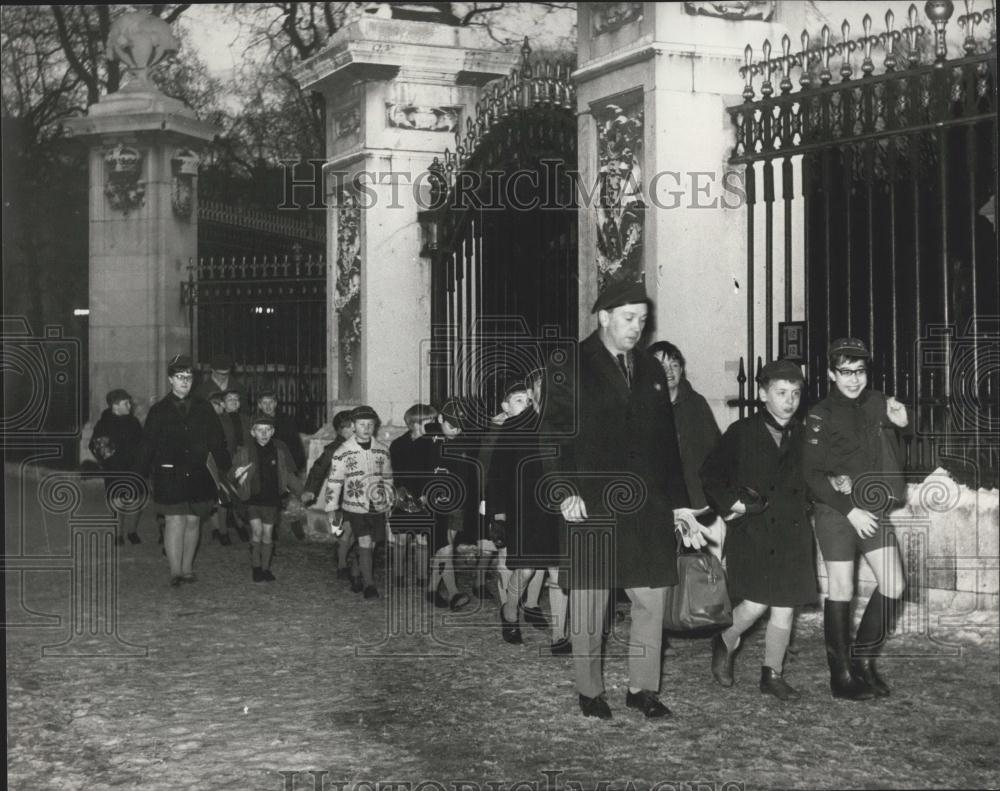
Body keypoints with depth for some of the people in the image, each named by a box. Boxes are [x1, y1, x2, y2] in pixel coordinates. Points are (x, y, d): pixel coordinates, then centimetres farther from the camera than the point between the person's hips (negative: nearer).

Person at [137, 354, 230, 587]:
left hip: (198, 475, 3)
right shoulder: (159, 411, 2)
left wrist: (225, 468, 8)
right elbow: (147, 444, 4)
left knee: (192, 521, 8)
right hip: (169, 476, -2)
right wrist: (140, 475, 0)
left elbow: (217, 441, 11)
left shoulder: (203, 409, 7)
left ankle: (187, 568, 20)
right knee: (174, 521, -9)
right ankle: (175, 572, -6)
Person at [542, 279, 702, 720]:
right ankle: (590, 692, 17)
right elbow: (553, 433, -6)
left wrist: (679, 504, 13)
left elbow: (667, 443, 17)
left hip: (647, 509, 5)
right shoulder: (571, 368, -1)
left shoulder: (651, 371, 15)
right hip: (591, 507, -5)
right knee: (588, 603, 4)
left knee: (652, 597, 4)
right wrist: (566, 490, -17)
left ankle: (642, 687, 18)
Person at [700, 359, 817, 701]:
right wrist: (730, 503, -10)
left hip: (793, 533, 4)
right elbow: (710, 475, 1)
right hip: (753, 532, -4)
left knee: (784, 607, 6)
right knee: (755, 603, -9)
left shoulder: (803, 436, 9)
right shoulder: (742, 432, -2)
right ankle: (725, 643, 21)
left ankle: (773, 674, 20)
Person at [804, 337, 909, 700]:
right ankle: (842, 676, 8)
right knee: (841, 591, -1)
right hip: (835, 511, -5)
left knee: (893, 586, -1)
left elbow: (893, 454, 17)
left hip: (873, 510, 5)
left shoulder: (877, 404, 5)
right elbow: (812, 474, -11)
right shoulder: (821, 416, -8)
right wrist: (850, 510, -14)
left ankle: (863, 659, 17)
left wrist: (902, 424, -3)